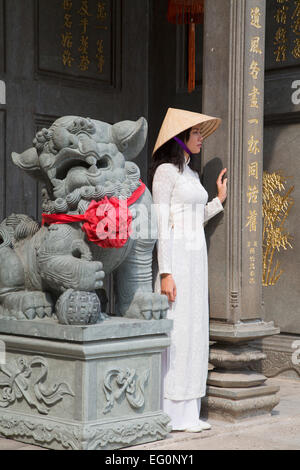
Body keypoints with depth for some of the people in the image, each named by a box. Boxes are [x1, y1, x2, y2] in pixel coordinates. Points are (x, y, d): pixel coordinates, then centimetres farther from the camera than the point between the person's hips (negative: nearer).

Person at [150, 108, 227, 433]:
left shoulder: (190, 172, 19)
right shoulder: (166, 171, -7)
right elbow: (162, 224, -13)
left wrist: (219, 199, 16)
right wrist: (165, 272, -18)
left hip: (197, 257, 9)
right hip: (177, 258, -9)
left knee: (194, 331, 8)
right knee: (176, 331, -7)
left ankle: (187, 412, 13)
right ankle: (171, 414, -1)